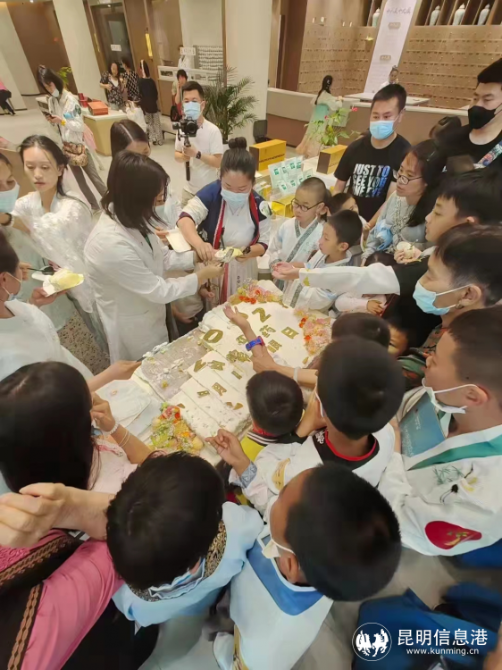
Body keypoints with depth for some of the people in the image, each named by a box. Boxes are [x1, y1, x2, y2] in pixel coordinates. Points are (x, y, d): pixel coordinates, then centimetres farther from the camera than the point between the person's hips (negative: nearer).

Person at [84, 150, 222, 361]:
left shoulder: (128, 217, -11)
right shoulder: (111, 245, -37)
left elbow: (161, 257, 1)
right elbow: (159, 290, -28)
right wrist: (203, 275, -18)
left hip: (150, 311, 7)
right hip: (134, 327, -7)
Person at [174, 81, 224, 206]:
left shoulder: (213, 131, -15)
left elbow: (218, 162, -18)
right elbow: (176, 154, 11)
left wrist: (197, 154, -26)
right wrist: (183, 157, -13)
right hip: (189, 188, 5)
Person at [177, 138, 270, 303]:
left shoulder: (259, 206, -12)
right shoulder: (212, 192, -17)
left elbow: (264, 243, -6)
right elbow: (185, 218, -27)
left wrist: (249, 251, -30)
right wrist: (198, 243, -49)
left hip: (240, 272, 2)